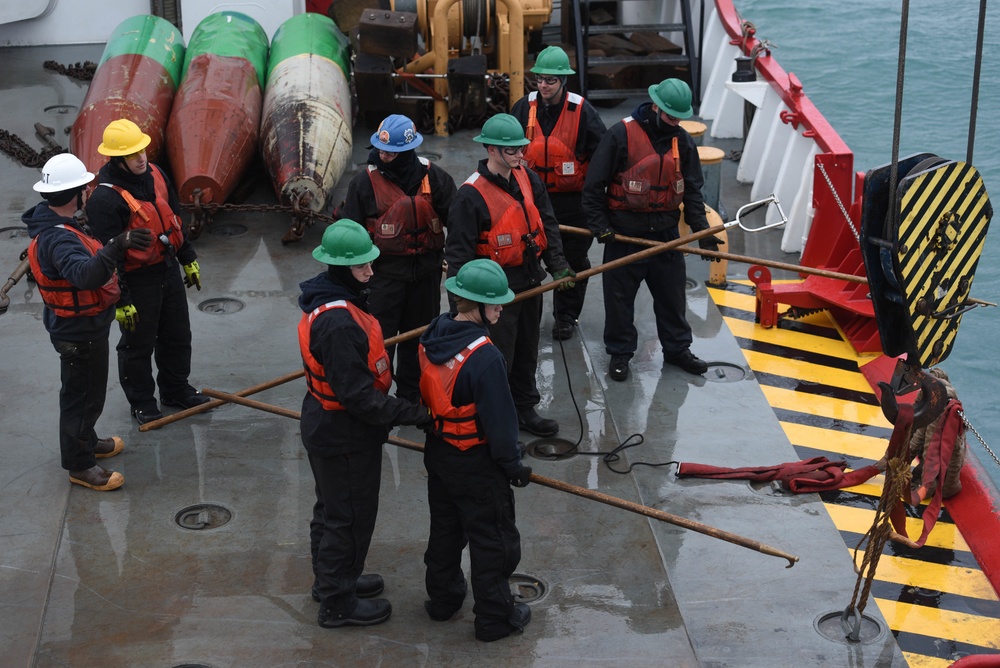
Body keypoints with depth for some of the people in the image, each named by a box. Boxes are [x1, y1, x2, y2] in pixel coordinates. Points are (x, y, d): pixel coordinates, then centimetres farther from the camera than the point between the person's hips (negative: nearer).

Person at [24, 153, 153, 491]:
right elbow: (86, 274, -53)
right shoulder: (59, 239, -34)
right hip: (80, 333, -11)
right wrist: (118, 245, -63)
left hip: (83, 326, 11)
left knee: (86, 389, 27)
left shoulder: (55, 223, 0)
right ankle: (80, 465, 18)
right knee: (83, 395, 4)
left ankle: (85, 441, 46)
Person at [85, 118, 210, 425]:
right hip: (137, 281, -7)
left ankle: (176, 389, 41)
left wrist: (188, 259, 18)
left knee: (178, 336, 20)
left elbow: (175, 218, 13)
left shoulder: (155, 174, -1)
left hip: (169, 270, 7)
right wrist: (120, 300, -20)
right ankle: (141, 402, 28)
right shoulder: (105, 198, -25)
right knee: (138, 345, 9)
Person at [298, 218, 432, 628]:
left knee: (332, 509, 25)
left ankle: (331, 579, 44)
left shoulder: (327, 302, 1)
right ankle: (337, 603, 21)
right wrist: (412, 414, -24)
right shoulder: (339, 323, -32)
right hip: (345, 437, -10)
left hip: (324, 426, 10)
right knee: (350, 517, 6)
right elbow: (358, 396, -30)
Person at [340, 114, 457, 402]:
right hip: (385, 270, -3)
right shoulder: (365, 182, -9)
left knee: (418, 337, 15)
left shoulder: (433, 178, -4)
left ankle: (412, 395, 30)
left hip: (426, 271, 3)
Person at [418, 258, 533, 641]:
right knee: (492, 540, 9)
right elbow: (499, 419, -23)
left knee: (444, 528, 24)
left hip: (438, 452, 8)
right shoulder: (485, 357, -31)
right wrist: (513, 465, -9)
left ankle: (443, 599, 40)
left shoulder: (432, 337, -6)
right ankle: (494, 619, 21)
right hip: (476, 465, -8)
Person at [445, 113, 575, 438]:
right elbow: (459, 251, -18)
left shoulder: (529, 180, 2)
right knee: (498, 357, 1)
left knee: (527, 350, 21)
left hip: (530, 281, 7)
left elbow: (548, 225, 11)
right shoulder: (471, 195, -19)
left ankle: (524, 408, 37)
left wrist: (557, 264, -1)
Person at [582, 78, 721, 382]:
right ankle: (619, 354, 21)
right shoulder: (621, 135, -12)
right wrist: (600, 225, -13)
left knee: (672, 294, 13)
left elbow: (692, 190, 7)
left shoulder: (683, 140, 3)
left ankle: (677, 348, 30)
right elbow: (594, 185, -8)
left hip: (666, 232, 4)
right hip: (624, 234, -4)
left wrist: (702, 230, -3)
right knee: (619, 297, 6)